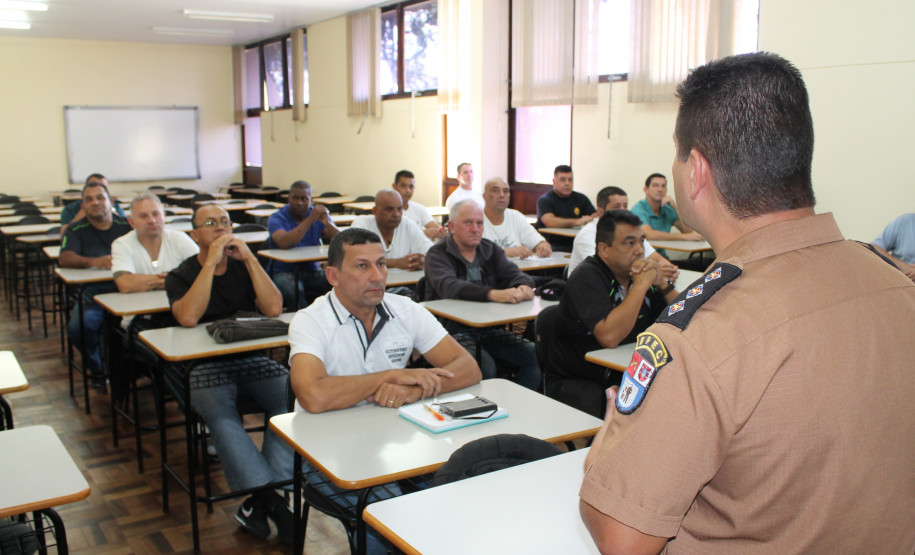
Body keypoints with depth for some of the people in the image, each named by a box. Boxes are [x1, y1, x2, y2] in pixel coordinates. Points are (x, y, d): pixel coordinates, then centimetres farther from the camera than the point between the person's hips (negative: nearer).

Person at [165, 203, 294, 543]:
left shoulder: (244, 268, 15)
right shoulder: (180, 276, 8)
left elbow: (273, 309, -3)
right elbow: (188, 317, -16)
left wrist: (249, 257, -5)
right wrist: (211, 262, -12)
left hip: (253, 359, 3)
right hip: (205, 365, -2)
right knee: (221, 417, -35)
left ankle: (259, 502, -27)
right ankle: (271, 499, -36)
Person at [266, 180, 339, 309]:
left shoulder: (317, 214, 7)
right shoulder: (276, 218, -5)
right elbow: (284, 244, -27)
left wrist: (327, 223, -26)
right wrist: (310, 220, -27)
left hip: (312, 270, 4)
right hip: (284, 273, -3)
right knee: (295, 291, -37)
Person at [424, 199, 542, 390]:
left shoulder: (491, 250, 15)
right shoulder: (438, 255, -4)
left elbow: (516, 274, 2)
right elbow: (448, 287, -23)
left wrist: (524, 287, -24)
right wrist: (494, 294, -37)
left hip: (490, 330, 5)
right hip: (454, 331, -5)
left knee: (535, 356, -14)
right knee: (485, 366, -31)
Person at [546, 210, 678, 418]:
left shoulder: (640, 274, 5)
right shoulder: (587, 277, -14)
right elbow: (609, 337, -30)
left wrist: (662, 283, -11)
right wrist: (641, 285, -23)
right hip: (575, 383, -6)